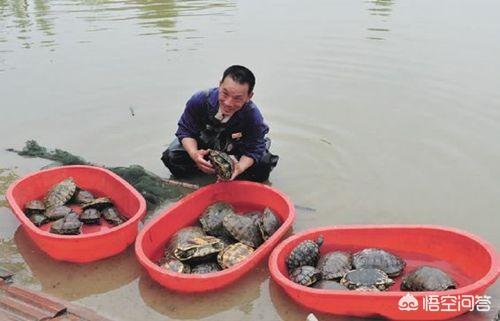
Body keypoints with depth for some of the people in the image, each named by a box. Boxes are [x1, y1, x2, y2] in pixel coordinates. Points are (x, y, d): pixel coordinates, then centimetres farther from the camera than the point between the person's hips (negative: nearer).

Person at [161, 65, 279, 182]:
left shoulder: (253, 116, -31)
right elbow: (186, 131, -20)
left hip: (235, 148, 0)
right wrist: (194, 154, -41)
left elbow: (253, 150, -26)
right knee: (172, 157, -21)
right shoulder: (199, 100, -30)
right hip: (203, 145, 1)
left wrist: (239, 168, -48)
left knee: (263, 165, -23)